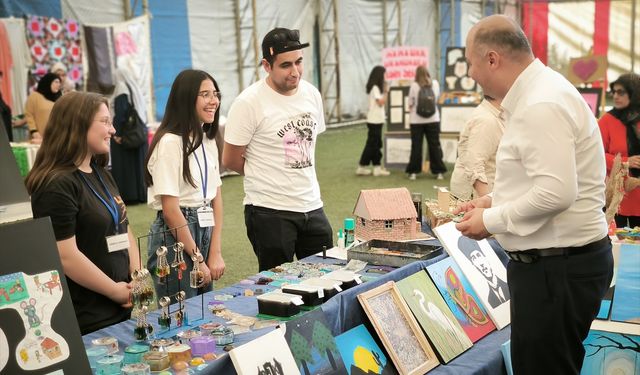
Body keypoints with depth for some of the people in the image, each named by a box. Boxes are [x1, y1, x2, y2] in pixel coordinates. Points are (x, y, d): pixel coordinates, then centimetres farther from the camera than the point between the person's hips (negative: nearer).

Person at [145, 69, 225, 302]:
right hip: (175, 237, -8)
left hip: (205, 230, 8)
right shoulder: (170, 142, -15)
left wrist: (216, 253, -1)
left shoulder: (208, 140, 10)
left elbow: (216, 198, 7)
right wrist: (198, 260, -11)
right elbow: (170, 209, -16)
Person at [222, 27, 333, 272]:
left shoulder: (311, 94, 5)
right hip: (270, 212, -5)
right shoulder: (249, 102, -13)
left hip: (312, 206, 6)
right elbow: (230, 160, -7)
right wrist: (265, 177, 5)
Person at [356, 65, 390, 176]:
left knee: (376, 144, 9)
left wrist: (384, 91, 6)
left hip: (377, 120, 9)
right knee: (371, 144, -4)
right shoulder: (375, 88, -13)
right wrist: (385, 92, -11)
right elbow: (380, 103, -17)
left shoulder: (376, 87, 15)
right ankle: (361, 167, 0)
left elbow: (381, 103, 12)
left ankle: (377, 168, 10)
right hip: (374, 120, -9)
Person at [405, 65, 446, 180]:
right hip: (433, 119, 2)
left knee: (416, 146, 5)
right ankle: (438, 172, 8)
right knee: (435, 145, 7)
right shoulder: (435, 83, -1)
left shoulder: (414, 85, -9)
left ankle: (413, 172, 6)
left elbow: (410, 103, -2)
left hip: (417, 120, -2)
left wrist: (410, 112, 15)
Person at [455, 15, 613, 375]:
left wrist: (491, 220, -16)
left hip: (558, 268, -11)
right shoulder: (538, 93, 13)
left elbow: (555, 193, -28)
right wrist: (494, 201, 13)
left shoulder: (541, 105, -21)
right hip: (556, 261, 11)